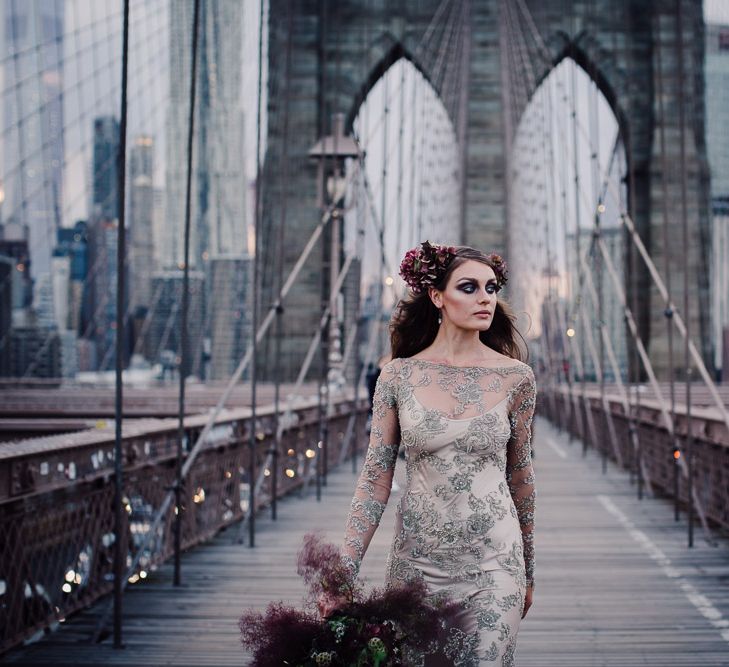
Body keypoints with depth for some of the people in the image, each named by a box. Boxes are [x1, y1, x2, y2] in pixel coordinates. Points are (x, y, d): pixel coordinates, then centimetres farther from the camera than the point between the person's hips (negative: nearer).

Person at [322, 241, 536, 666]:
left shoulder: (515, 377, -1)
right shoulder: (399, 376, -2)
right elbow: (375, 480, -2)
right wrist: (344, 573, -8)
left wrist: (528, 573, 13)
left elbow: (520, 476, 7)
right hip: (417, 561, 1)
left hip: (493, 565, 0)